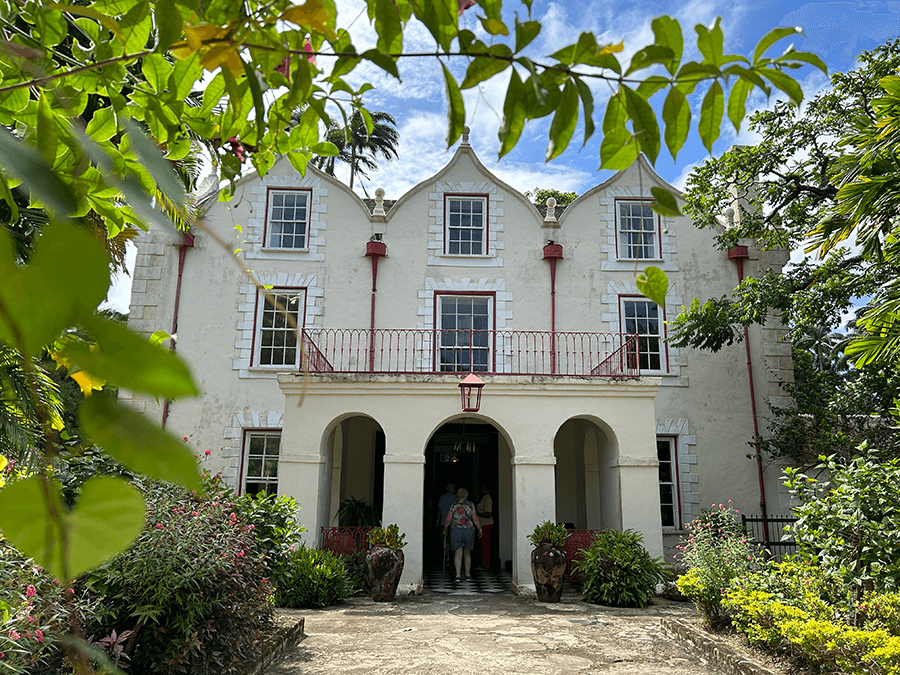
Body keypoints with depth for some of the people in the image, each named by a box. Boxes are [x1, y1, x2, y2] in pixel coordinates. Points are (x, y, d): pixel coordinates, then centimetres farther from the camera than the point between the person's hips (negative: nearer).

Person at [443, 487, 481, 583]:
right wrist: (480, 529, 6)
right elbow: (475, 519, -3)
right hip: (469, 530, 1)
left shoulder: (454, 507, 3)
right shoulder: (471, 505, 4)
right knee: (467, 553, 15)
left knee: (458, 554, -2)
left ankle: (458, 576, -13)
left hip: (456, 531, -1)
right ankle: (467, 575, 19)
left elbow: (448, 520, 3)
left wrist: (445, 529, 19)